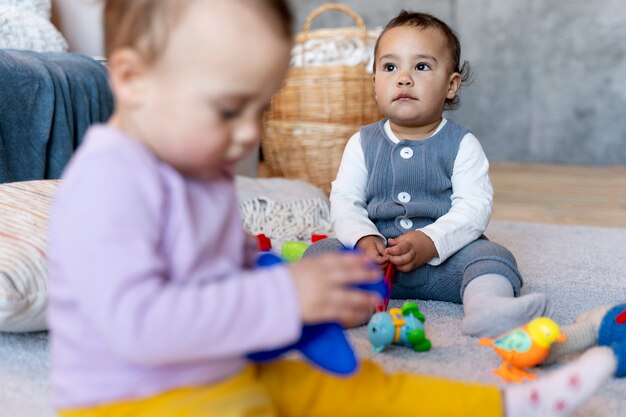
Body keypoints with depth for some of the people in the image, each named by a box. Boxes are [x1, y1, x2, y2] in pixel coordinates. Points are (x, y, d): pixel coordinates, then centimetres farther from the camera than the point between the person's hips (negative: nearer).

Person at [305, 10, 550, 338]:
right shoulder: (362, 143, 8)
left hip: (446, 255, -1)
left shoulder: (462, 144, 1)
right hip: (376, 255, 2)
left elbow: (474, 206, -9)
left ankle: (486, 307, -52)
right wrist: (364, 239, -18)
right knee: (320, 252, -17)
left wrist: (430, 242, -25)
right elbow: (344, 201, 2)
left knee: (492, 255, -26)